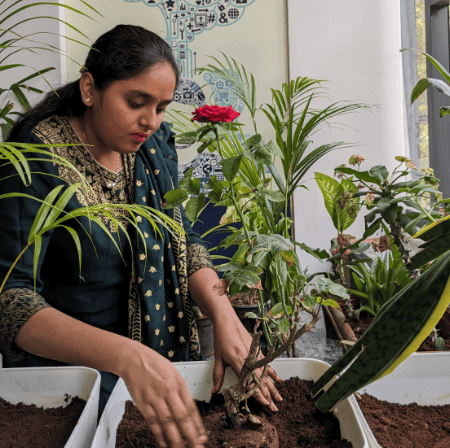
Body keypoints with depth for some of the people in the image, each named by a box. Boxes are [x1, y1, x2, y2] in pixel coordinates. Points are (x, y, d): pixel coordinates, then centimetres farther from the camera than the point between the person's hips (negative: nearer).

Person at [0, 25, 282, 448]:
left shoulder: (155, 143, -3)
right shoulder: (39, 158, -23)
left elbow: (182, 240, 0)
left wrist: (225, 318, -18)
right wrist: (127, 356, -45)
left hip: (159, 349, 6)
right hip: (64, 366, -5)